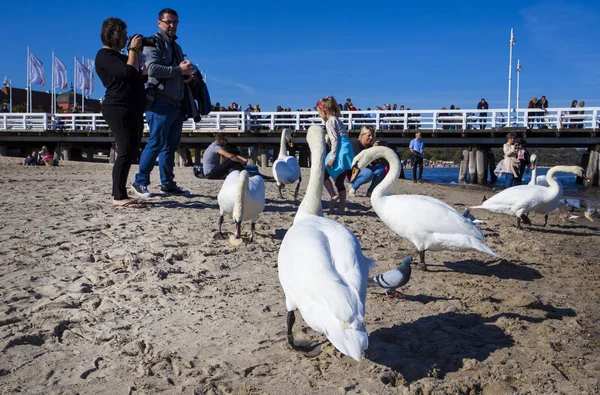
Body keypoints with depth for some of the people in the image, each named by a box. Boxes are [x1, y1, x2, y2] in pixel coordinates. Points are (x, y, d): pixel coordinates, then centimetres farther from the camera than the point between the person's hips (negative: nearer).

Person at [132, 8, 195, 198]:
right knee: (156, 143, -9)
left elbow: (182, 71, 29)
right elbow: (152, 68, -18)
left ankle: (167, 183, 16)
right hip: (160, 102, -8)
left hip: (177, 104, 9)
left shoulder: (176, 47, 24)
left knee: (171, 144, 9)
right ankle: (140, 181, 0)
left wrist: (188, 74, 5)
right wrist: (179, 70, -17)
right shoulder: (153, 43, -3)